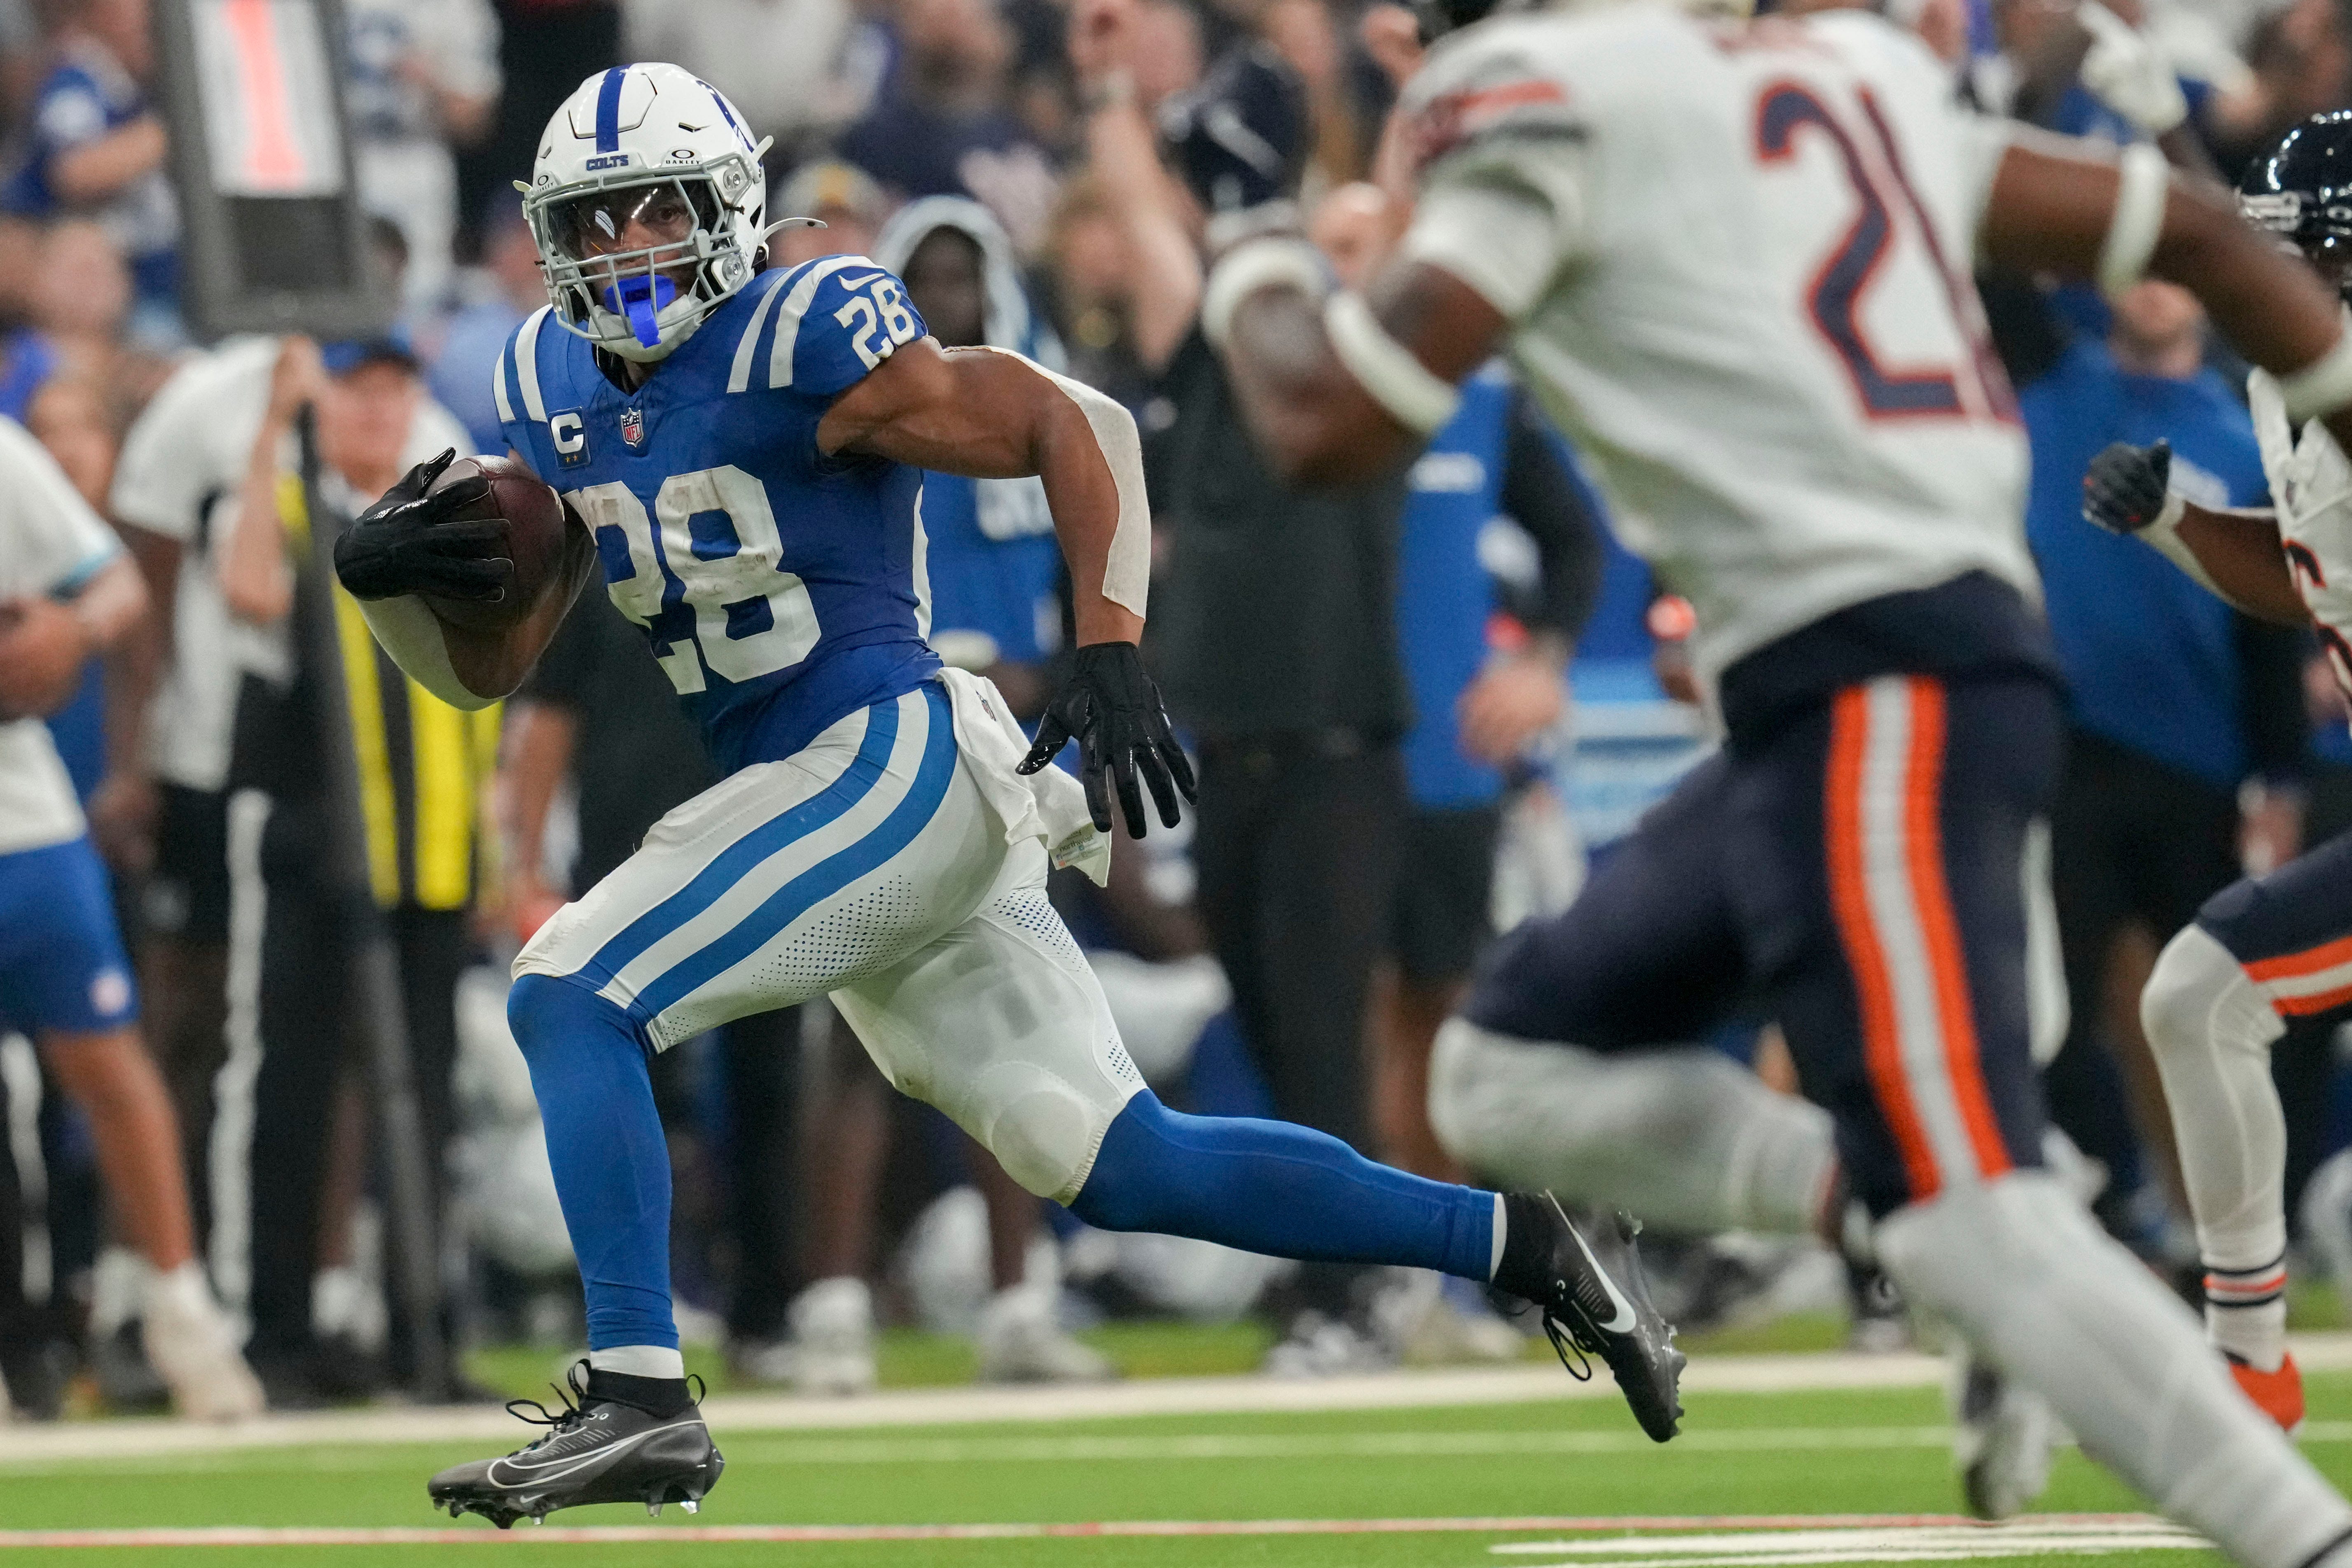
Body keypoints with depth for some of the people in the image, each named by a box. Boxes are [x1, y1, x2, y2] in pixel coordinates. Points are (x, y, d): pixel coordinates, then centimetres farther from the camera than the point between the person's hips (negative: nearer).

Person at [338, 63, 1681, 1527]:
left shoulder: (802, 340, -13)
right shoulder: (557, 389, 11)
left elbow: (1077, 425, -12)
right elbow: (489, 665, 14)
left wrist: (1110, 652, -23)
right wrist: (393, 574, -7)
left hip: (895, 762, -8)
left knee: (572, 1002, -17)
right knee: (1125, 1169, 10)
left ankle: (638, 1396, -17)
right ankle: (1526, 1247, 18)